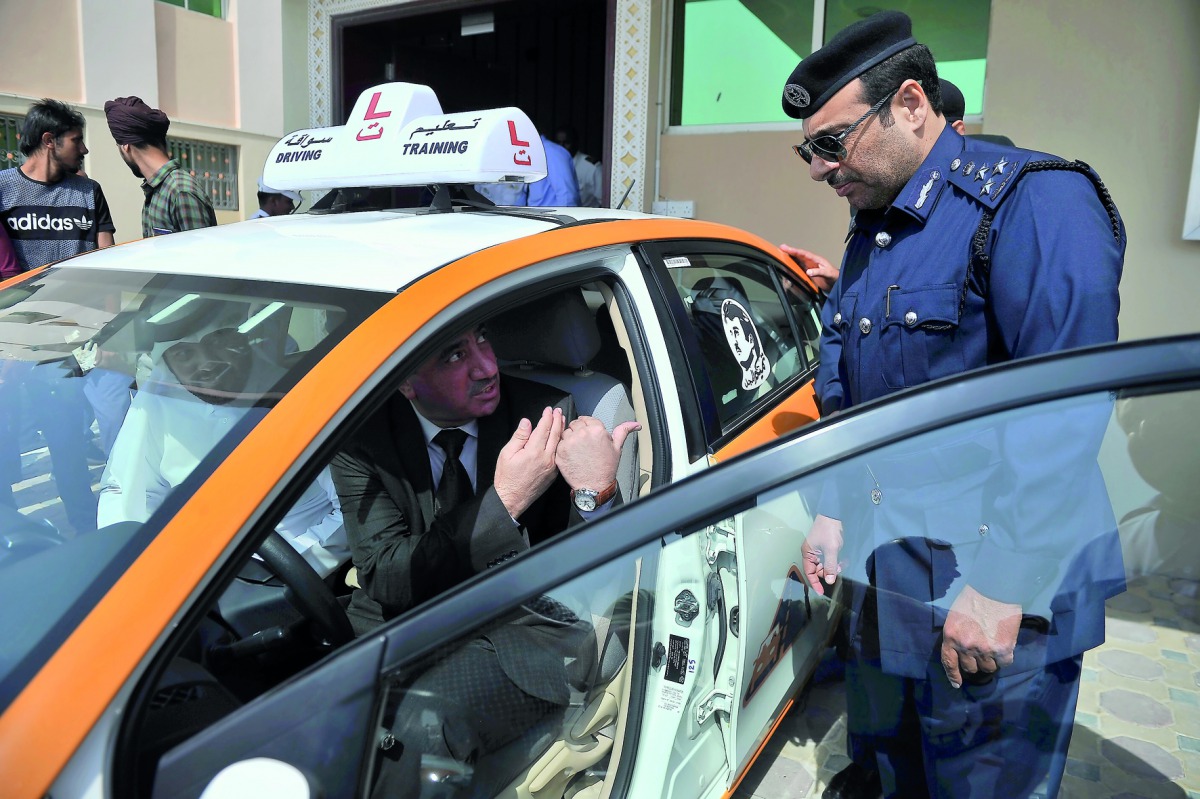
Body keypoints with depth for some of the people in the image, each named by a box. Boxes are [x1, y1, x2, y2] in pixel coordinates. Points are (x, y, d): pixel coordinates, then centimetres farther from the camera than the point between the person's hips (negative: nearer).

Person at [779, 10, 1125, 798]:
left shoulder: (1034, 203, -16)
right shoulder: (873, 230, 9)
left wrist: (1002, 587, -23)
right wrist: (833, 514, 11)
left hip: (988, 593, -7)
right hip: (882, 576, 7)